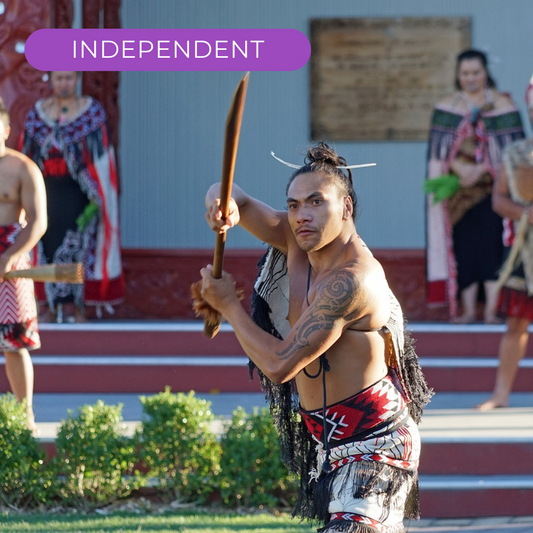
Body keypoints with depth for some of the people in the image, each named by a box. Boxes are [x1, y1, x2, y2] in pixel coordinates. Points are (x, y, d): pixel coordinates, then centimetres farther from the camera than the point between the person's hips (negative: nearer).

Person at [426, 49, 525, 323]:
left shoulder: (502, 105, 2)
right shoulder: (446, 107, 8)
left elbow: (512, 148, -4)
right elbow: (440, 147, 1)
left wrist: (481, 169, -15)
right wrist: (460, 169, -16)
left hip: (493, 186, -2)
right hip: (459, 188, 2)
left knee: (492, 246, -9)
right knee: (464, 246, -1)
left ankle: (491, 310, -7)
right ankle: (468, 309, 3)